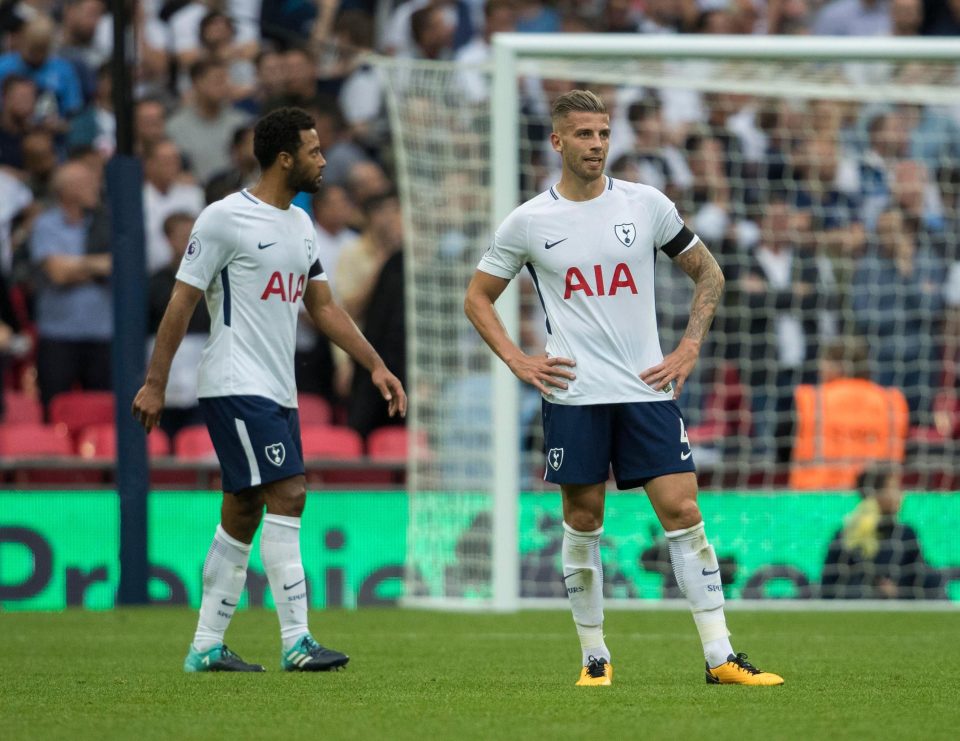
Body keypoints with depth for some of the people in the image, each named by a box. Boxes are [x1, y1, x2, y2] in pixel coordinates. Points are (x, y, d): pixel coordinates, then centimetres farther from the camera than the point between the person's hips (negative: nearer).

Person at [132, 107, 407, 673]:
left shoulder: (300, 224, 15)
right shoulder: (225, 218, -9)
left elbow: (323, 307, 21)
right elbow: (183, 301, -8)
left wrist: (376, 365, 13)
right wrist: (155, 383, -10)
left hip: (279, 391, 9)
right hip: (237, 387, -9)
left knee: (243, 514, 9)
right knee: (286, 498, -16)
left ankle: (206, 647, 14)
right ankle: (297, 642, -17)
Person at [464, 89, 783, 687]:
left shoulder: (647, 205, 3)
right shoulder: (528, 222, 1)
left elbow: (708, 273, 14)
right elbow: (478, 297, 12)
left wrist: (689, 350, 4)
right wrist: (518, 362, 0)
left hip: (648, 388, 1)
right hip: (573, 396, -1)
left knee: (683, 511, -6)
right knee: (583, 520, 2)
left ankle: (721, 657, -5)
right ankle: (595, 655, 14)